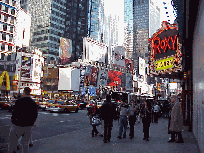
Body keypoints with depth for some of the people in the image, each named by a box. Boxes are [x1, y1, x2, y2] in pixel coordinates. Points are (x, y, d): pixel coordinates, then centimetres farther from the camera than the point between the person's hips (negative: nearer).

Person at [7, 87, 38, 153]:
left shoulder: (19, 101, -14)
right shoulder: (33, 102, 3)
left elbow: (15, 112, -15)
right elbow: (35, 114, 9)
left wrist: (13, 121, -1)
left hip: (19, 125, -5)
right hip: (28, 126, 5)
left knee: (12, 141, 10)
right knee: (25, 142, 14)